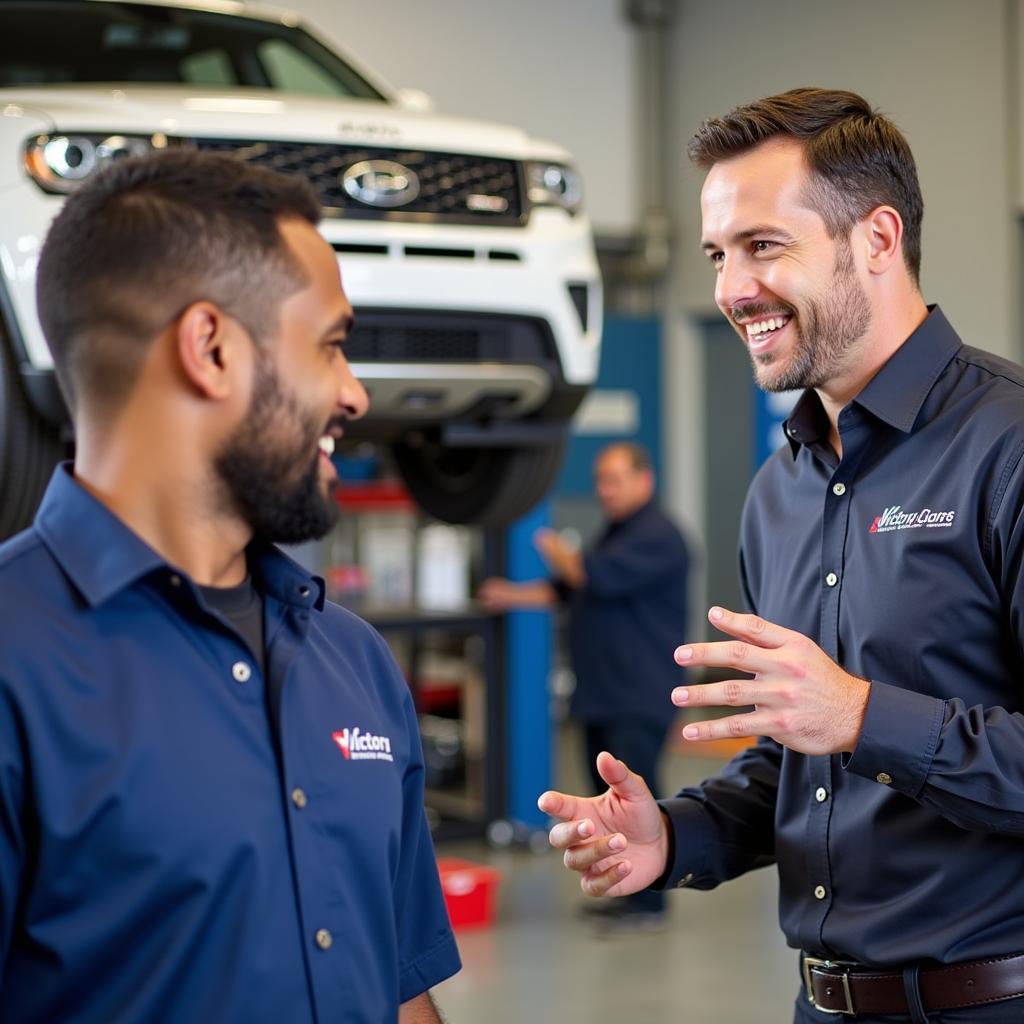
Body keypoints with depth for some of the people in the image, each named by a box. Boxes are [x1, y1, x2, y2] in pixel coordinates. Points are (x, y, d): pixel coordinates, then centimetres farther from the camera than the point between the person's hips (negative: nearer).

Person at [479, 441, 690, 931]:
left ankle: (647, 902, -10)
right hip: (604, 695, 10)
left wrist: (558, 553, -4)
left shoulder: (657, 536, -12)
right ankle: (627, 892, 18)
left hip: (639, 697, -10)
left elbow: (597, 577, -22)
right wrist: (513, 595, 15)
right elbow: (568, 590, 27)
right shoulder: (615, 533, 21)